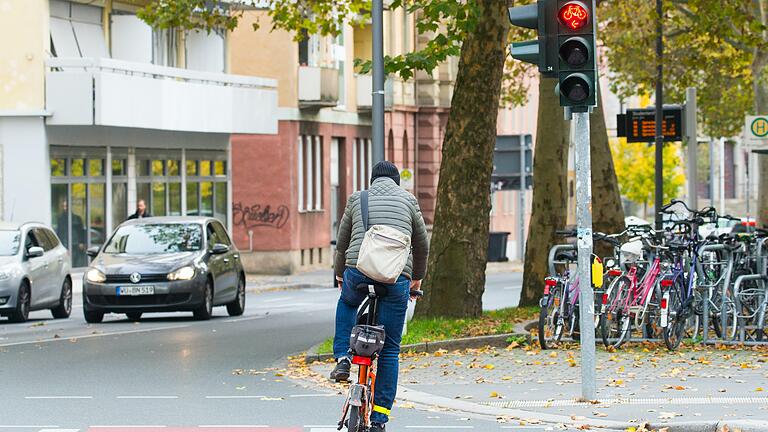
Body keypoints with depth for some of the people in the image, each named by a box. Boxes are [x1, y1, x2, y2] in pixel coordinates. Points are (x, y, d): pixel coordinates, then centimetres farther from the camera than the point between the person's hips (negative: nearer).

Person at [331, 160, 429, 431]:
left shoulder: (357, 200, 17)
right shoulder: (408, 200, 16)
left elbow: (342, 243, 25)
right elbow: (422, 245, 23)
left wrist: (339, 274, 42)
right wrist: (417, 277, 40)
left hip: (359, 271, 1)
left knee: (346, 302, 37)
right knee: (390, 349, 9)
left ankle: (342, 359, 19)